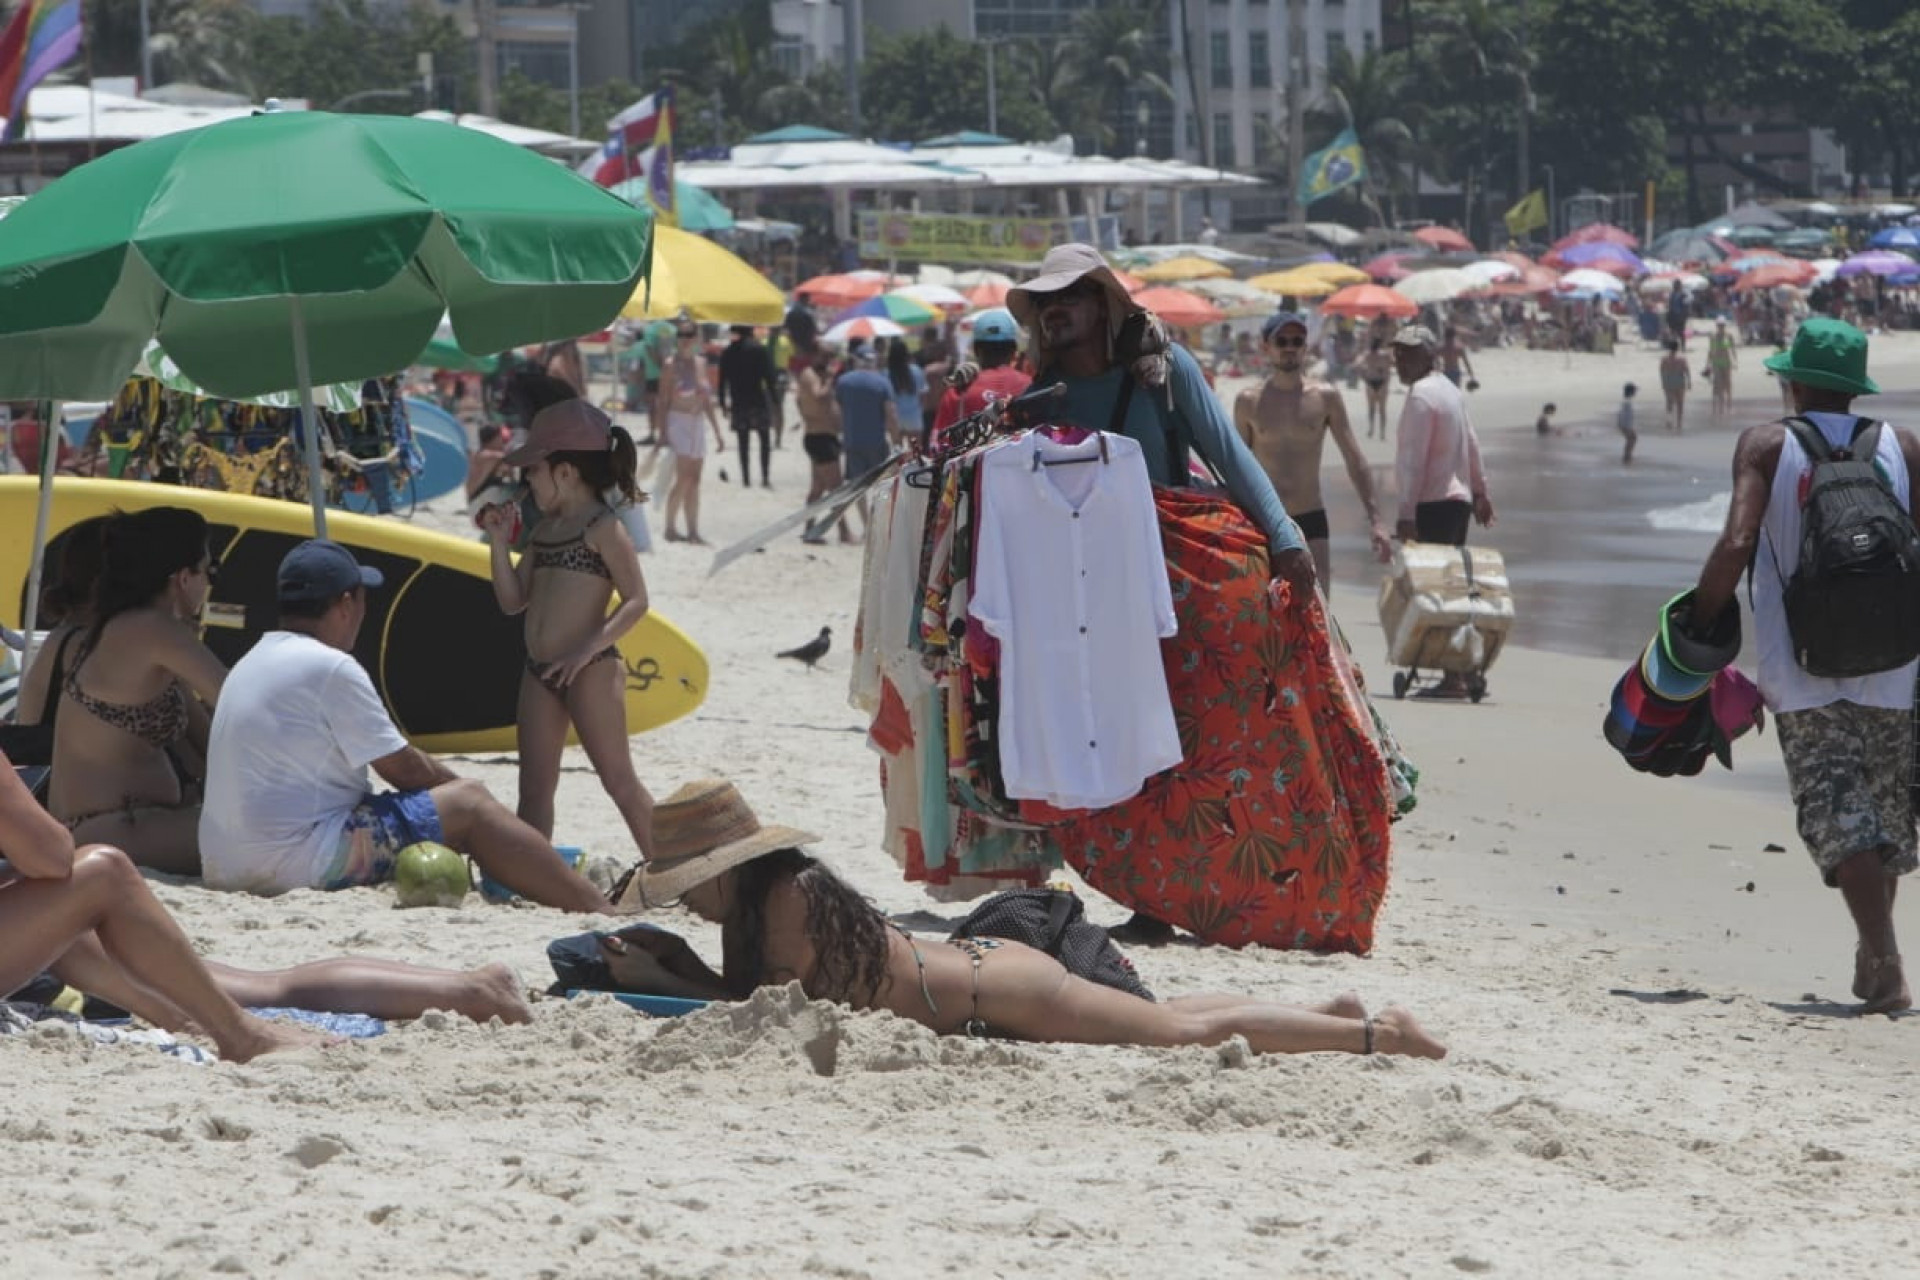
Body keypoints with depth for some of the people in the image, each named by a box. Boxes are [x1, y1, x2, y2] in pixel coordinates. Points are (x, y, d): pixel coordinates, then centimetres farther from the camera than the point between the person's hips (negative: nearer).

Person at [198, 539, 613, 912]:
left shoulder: (249, 665, 18)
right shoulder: (330, 667, -11)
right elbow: (403, 768, -6)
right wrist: (458, 784, 12)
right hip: (298, 862, -9)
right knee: (469, 805, -2)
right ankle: (599, 909, -3)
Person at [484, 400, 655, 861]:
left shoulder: (603, 528, -9)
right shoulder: (545, 529, 14)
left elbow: (636, 601, -14)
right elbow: (513, 600, 15)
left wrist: (587, 650, -23)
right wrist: (499, 541, 5)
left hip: (589, 671, -8)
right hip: (541, 673, 8)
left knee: (619, 780, -6)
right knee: (534, 786, 8)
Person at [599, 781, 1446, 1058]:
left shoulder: (790, 900, -21)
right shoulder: (750, 904, 5)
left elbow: (767, 1006, -22)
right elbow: (737, 991, 12)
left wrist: (654, 983, -18)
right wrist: (672, 966, -3)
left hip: (993, 993, -9)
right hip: (974, 966, 9)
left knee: (1185, 1033, -5)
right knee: (1165, 1021, 20)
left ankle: (1377, 1035, 0)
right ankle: (1333, 1018, 29)